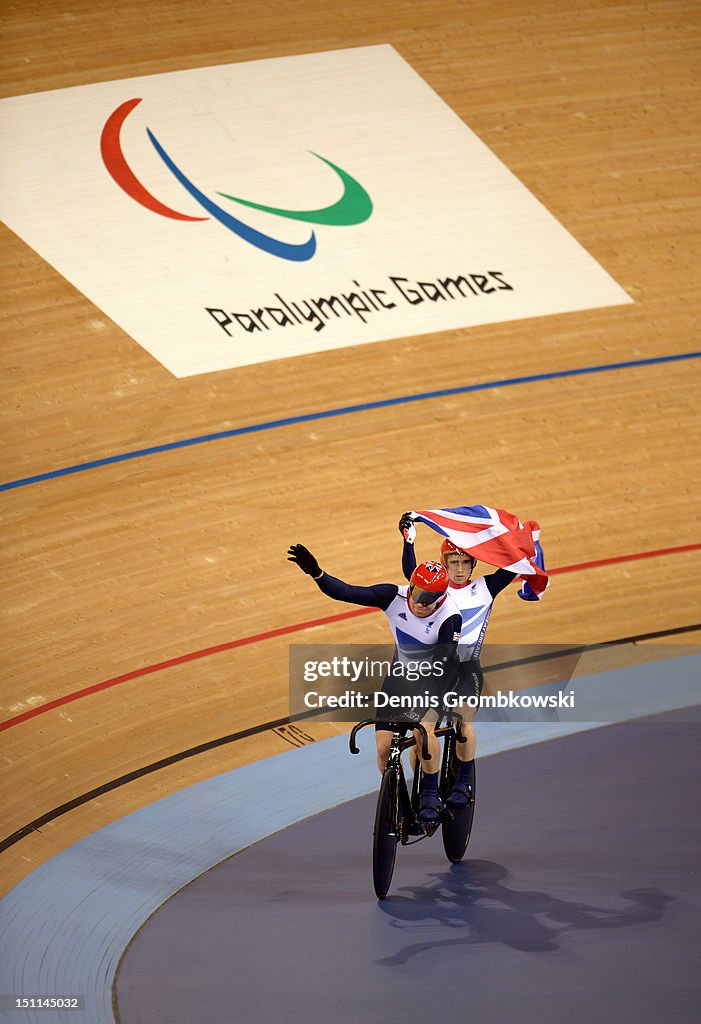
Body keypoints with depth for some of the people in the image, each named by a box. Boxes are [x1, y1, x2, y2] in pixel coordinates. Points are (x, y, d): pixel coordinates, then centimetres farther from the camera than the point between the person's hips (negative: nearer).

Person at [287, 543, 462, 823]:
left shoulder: (449, 618, -32)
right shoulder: (394, 597, -25)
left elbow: (442, 666, -36)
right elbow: (346, 593, -31)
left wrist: (424, 705, -47)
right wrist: (316, 573, -47)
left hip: (435, 677, -3)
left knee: (423, 731, -29)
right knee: (384, 745, -9)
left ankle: (430, 795, -6)